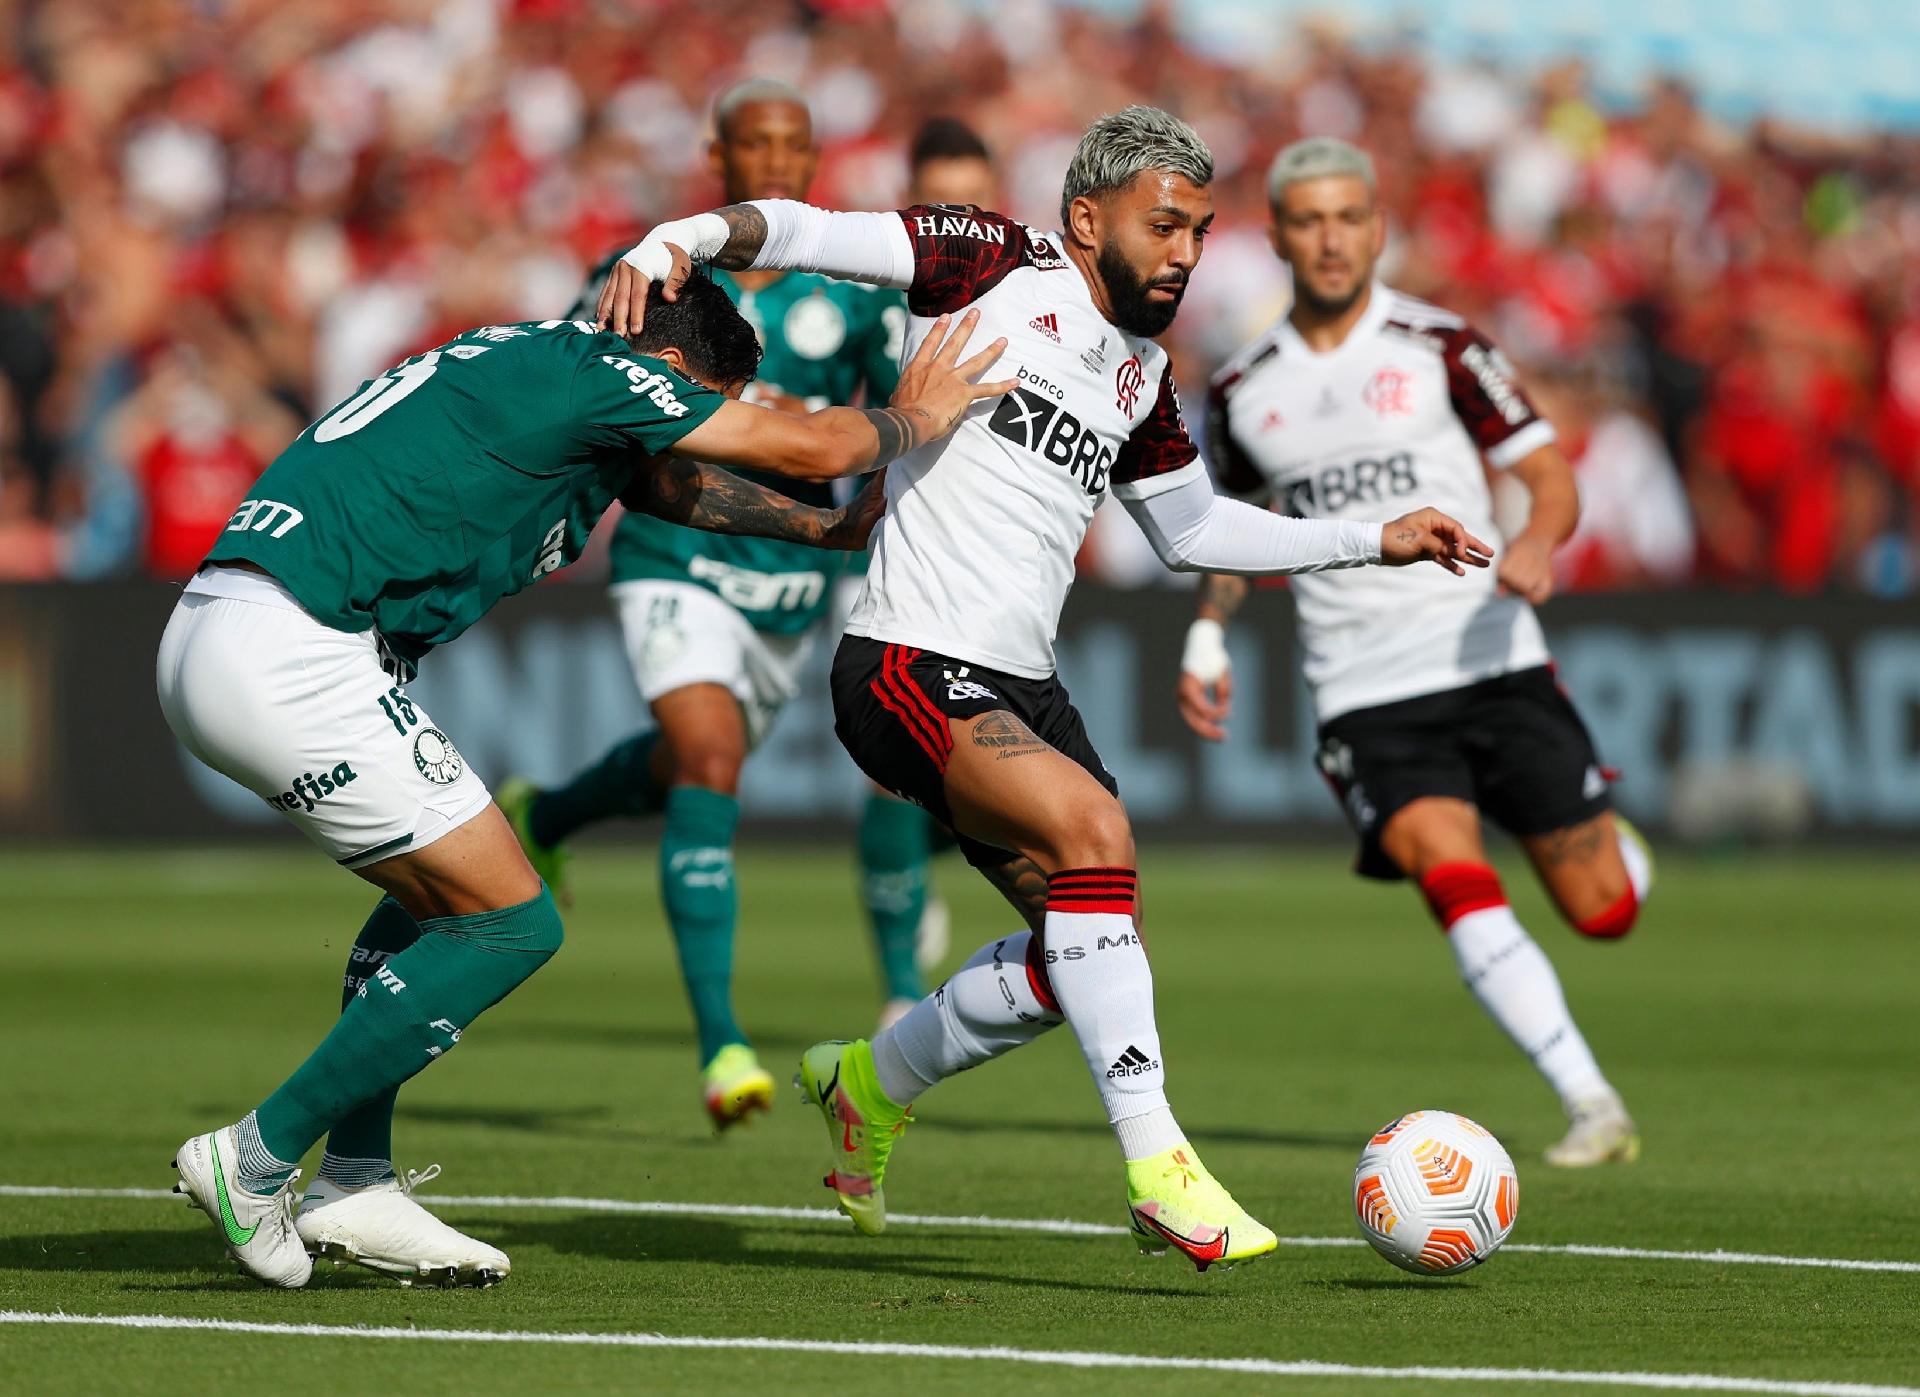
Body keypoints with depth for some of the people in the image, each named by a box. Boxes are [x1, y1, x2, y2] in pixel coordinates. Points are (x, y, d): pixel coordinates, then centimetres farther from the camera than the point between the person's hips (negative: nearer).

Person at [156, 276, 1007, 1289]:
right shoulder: (595, 372, -6)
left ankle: (353, 1186, 18)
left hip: (212, 637, 10)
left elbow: (658, 480, 39)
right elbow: (814, 448, -3)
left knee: (445, 888, 22)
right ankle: (256, 1160, 0)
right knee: (508, 923, -3)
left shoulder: (532, 364, 22)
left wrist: (828, 530, 43)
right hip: (285, 661, -10)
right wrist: (913, 418, 18)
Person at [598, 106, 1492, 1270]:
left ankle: (871, 1086, 34)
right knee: (1094, 827, -30)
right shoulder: (1000, 268, -5)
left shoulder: (1140, 372, 16)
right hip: (911, 667, -9)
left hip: (1023, 688, 9)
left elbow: (1192, 528, 30)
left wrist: (1375, 543, 26)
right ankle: (1161, 1173, -32)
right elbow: (803, 232, -12)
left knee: (1095, 952, 9)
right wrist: (680, 243, -30)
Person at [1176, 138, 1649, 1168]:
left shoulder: (1438, 347, 0)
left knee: (1602, 912, 0)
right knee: (1456, 882, -24)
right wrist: (1208, 636, 14)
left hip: (1489, 659, -1)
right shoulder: (1244, 390, 9)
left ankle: (1606, 842, 39)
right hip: (1363, 693, 1)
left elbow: (1552, 477, -1)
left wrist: (1536, 545, -22)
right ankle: (1591, 1107, -20)